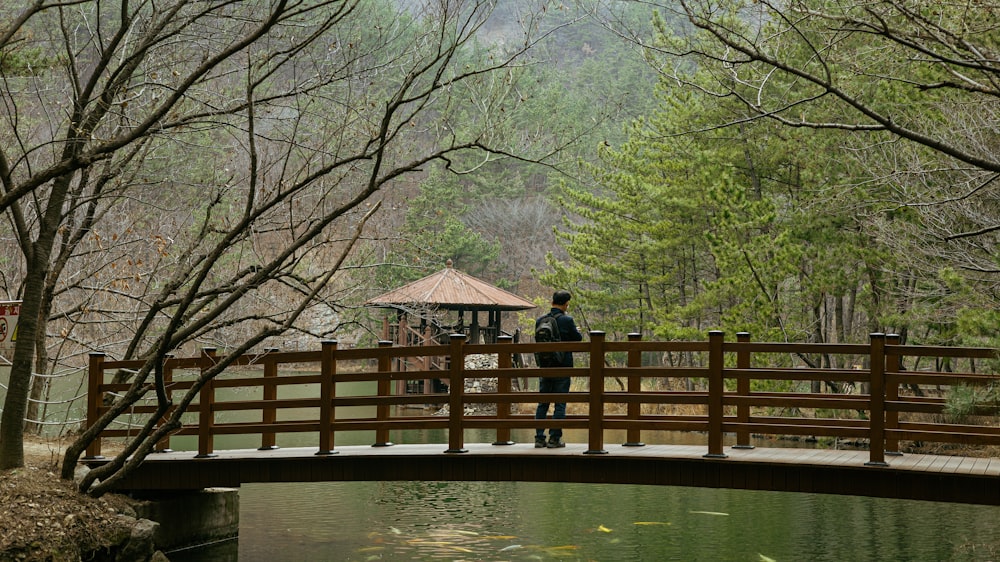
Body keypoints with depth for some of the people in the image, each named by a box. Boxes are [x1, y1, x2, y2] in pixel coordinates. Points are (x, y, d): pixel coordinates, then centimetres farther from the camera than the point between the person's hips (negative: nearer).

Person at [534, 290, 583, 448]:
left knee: (542, 404, 11)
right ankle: (554, 438, 0)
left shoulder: (540, 320, 1)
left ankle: (539, 438, 10)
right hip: (562, 368, -4)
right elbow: (577, 338, 0)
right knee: (560, 404, 2)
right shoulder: (567, 320, -12)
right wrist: (578, 331, 22)